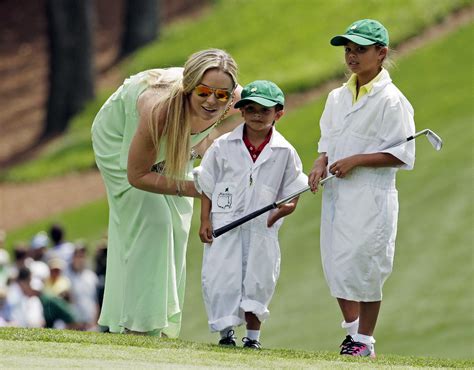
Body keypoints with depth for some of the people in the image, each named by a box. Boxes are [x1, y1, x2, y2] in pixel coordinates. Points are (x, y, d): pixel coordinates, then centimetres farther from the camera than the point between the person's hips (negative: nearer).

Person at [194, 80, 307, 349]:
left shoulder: (285, 152, 2)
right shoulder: (224, 146, 2)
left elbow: (292, 191, 6)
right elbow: (208, 186, 6)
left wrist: (285, 208, -15)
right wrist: (205, 220, -1)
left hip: (262, 226, 0)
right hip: (225, 223, 0)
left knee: (258, 279, 3)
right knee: (221, 276, -4)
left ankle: (253, 334, 17)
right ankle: (226, 330, 10)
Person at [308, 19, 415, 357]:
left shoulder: (391, 101, -9)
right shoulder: (338, 97, 13)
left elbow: (401, 155, -12)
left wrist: (354, 161, -18)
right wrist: (321, 163, 0)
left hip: (370, 197, -7)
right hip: (336, 192, 7)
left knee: (364, 267, -6)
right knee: (337, 264, 7)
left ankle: (365, 341, 3)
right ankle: (352, 331, 20)